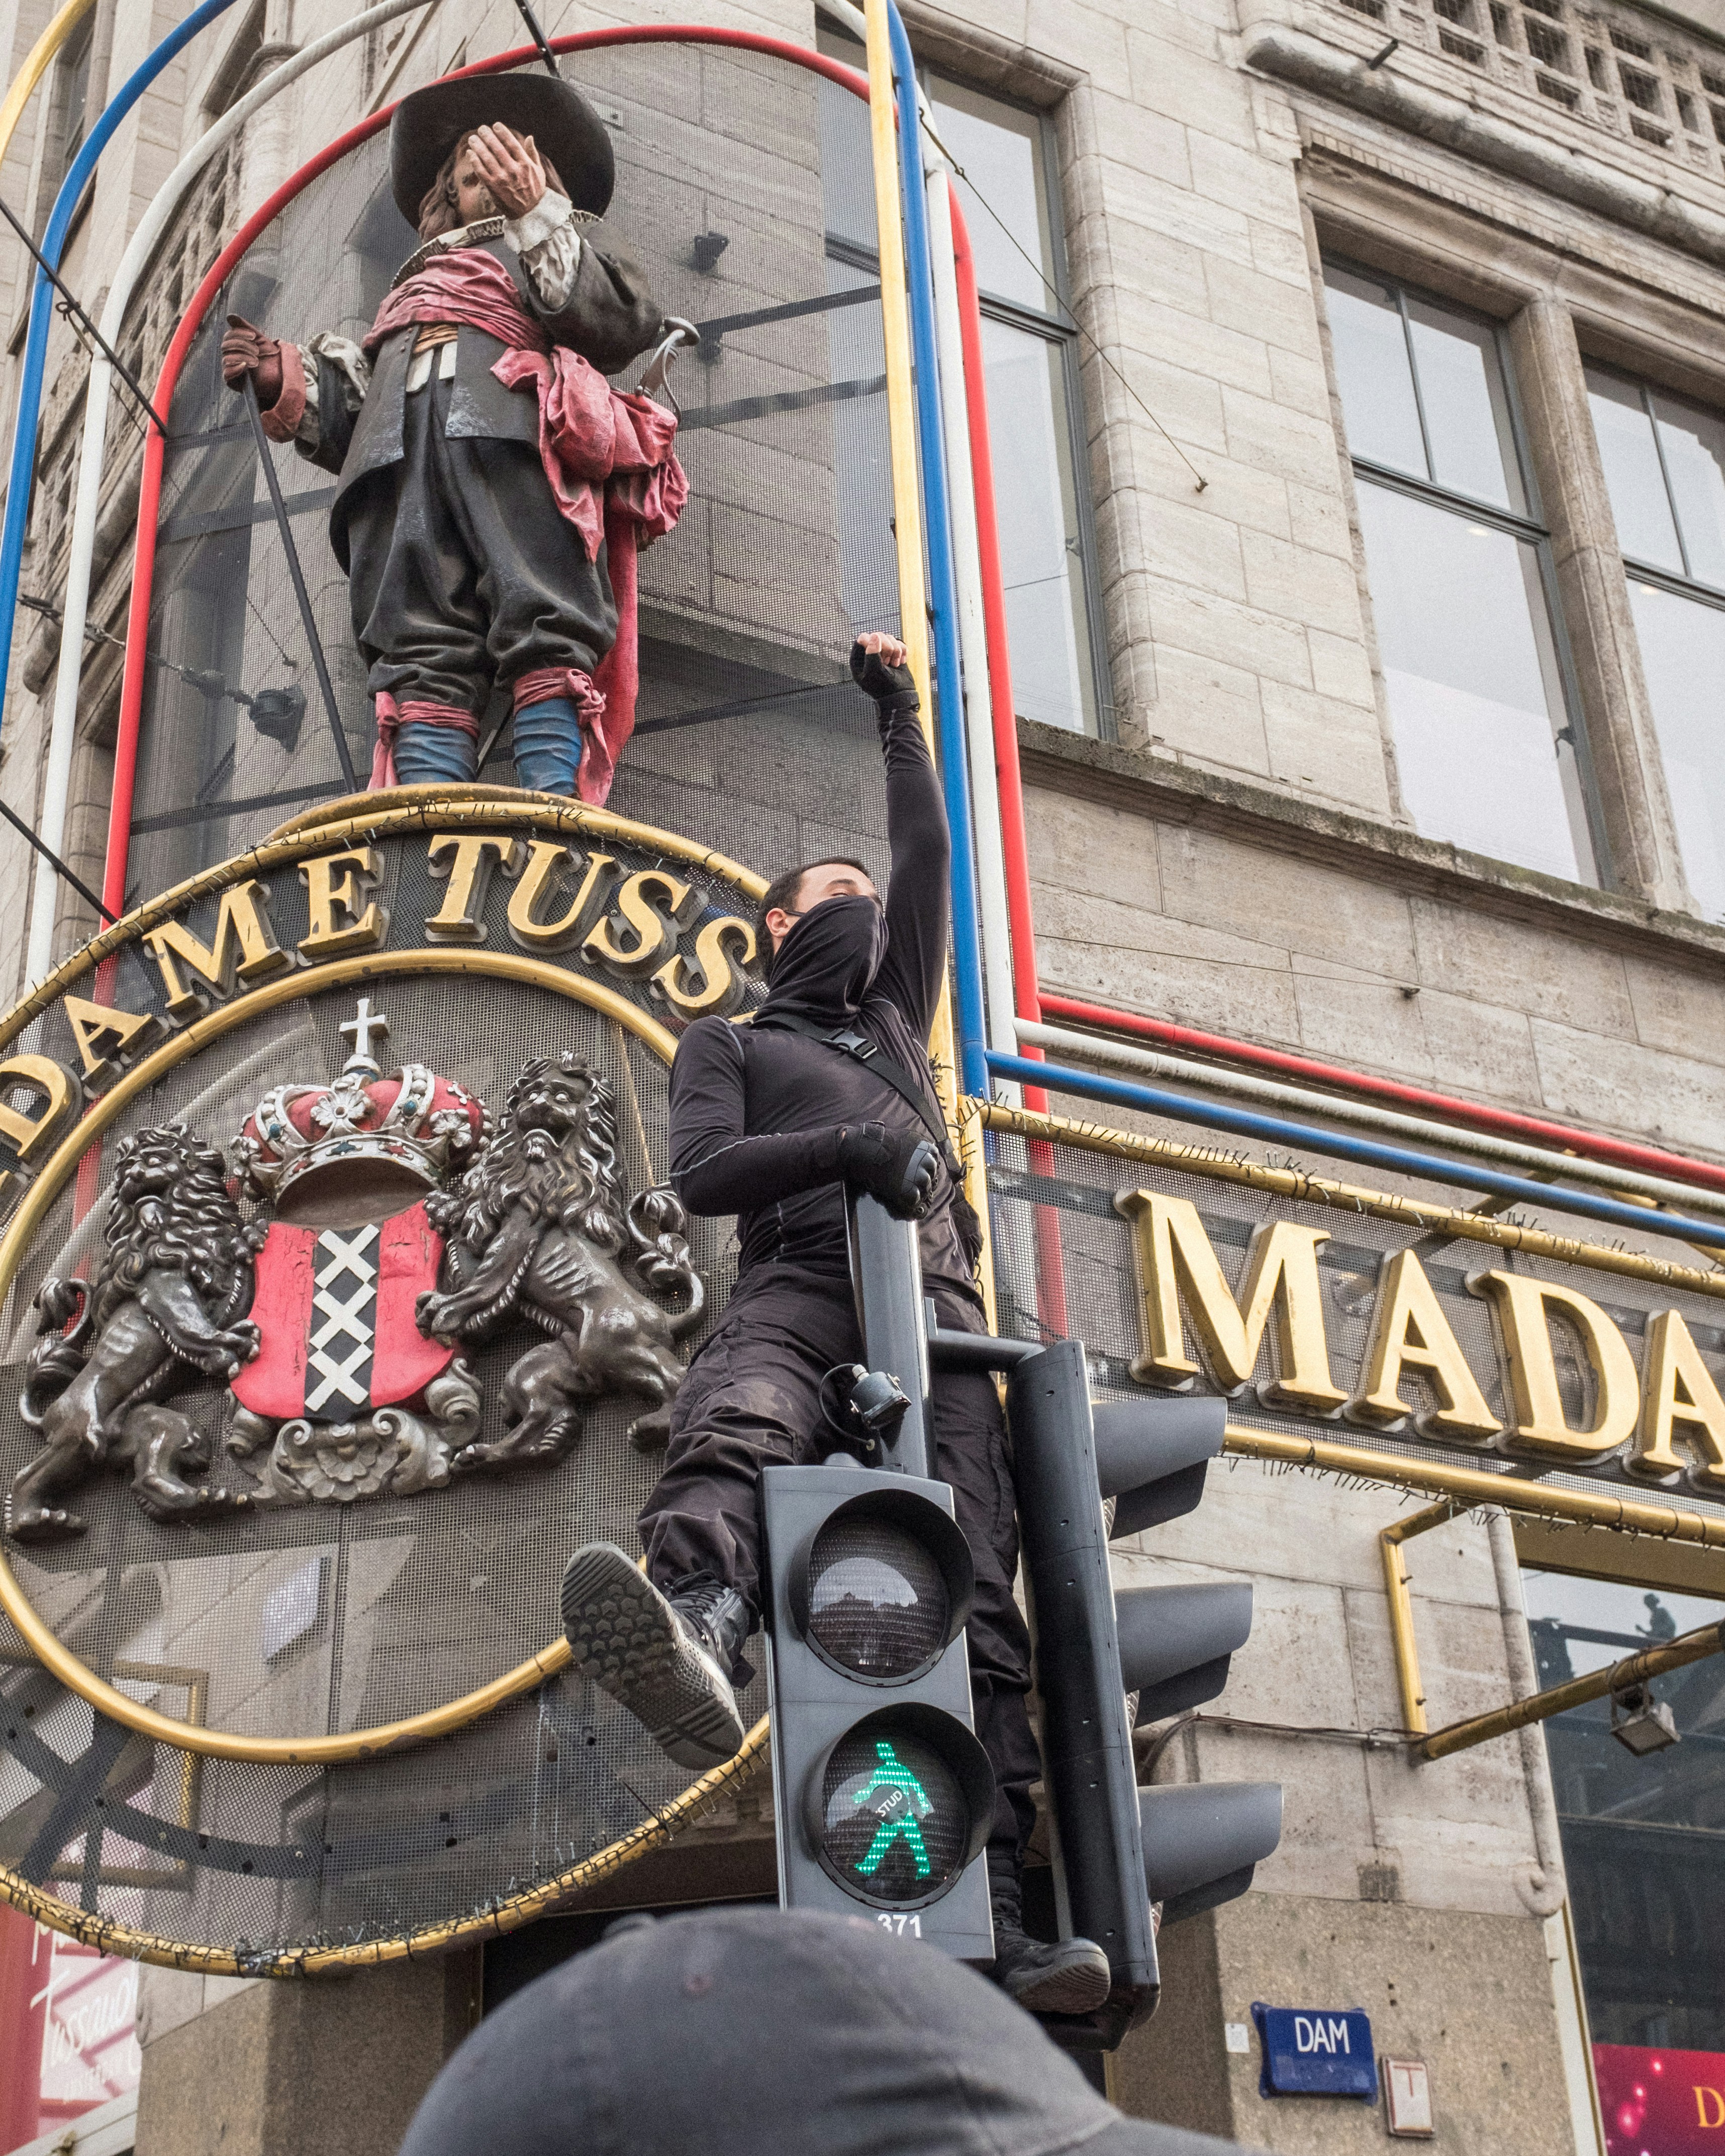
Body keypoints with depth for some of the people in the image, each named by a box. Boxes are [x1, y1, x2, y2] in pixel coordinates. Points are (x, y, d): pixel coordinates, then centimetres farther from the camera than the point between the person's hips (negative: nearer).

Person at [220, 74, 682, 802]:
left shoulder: (565, 258, 32)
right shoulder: (418, 284, 43)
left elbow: (631, 320, 7)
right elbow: (353, 411, 32)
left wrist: (537, 217, 6)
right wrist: (286, 380, 14)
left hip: (510, 434, -3)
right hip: (399, 452, 4)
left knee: (544, 634, -23)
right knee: (422, 658, -17)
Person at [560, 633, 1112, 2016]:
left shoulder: (895, 1020, 41)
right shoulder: (728, 1042, 29)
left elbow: (929, 856, 40)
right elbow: (702, 1173, 9)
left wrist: (899, 709, 44)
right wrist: (846, 1144, -5)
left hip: (936, 1305, 3)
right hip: (799, 1291, -3)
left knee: (976, 1591, -18)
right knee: (727, 1436, -40)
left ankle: (997, 1910, -31)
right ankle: (695, 1644, -71)